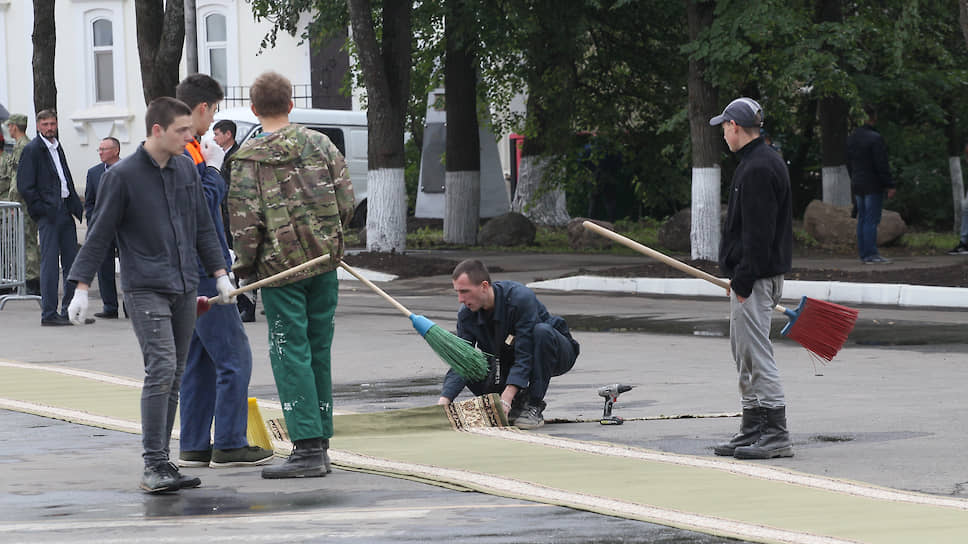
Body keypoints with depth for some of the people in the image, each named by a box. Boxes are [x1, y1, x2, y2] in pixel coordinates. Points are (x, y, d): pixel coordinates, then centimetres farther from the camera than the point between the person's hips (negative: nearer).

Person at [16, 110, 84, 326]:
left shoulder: (57, 147, 18)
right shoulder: (32, 150, -6)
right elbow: (25, 186, -11)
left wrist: (76, 207, 12)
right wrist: (42, 209, -13)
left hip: (65, 209, 8)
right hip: (49, 214, -8)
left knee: (72, 262, 8)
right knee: (50, 262, -6)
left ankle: (69, 310, 14)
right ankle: (49, 314, -4)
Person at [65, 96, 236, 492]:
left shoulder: (186, 169, 10)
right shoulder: (122, 176, -7)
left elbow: (202, 227, 19)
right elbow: (99, 235, -4)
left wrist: (220, 273, 16)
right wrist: (81, 288, -7)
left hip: (184, 288, 6)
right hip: (145, 288, -6)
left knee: (174, 375, 6)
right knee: (161, 368, -16)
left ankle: (161, 463, 12)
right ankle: (153, 465, -16)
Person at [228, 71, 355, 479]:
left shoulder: (247, 158, -6)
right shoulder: (319, 145, 4)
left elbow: (245, 220, -10)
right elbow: (346, 203, 3)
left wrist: (246, 267, 4)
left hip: (279, 265, -4)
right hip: (324, 262, 4)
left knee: (291, 354, -3)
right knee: (319, 351, 12)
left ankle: (308, 448, -11)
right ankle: (320, 442, 15)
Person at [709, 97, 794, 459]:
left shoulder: (757, 168, -17)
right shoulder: (763, 162, 18)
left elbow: (758, 233, -22)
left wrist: (743, 280, -21)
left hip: (754, 278, -11)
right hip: (752, 277, 11)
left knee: (756, 355, -10)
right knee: (745, 354, 16)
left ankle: (777, 435, -11)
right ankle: (754, 429, 21)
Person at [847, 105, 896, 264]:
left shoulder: (851, 138, 10)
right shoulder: (875, 138, -15)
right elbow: (882, 165, -16)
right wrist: (890, 185, -13)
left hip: (857, 185, 8)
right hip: (873, 185, -8)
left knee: (862, 219, 11)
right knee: (872, 220, -7)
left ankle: (864, 253, 12)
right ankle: (871, 255, -9)